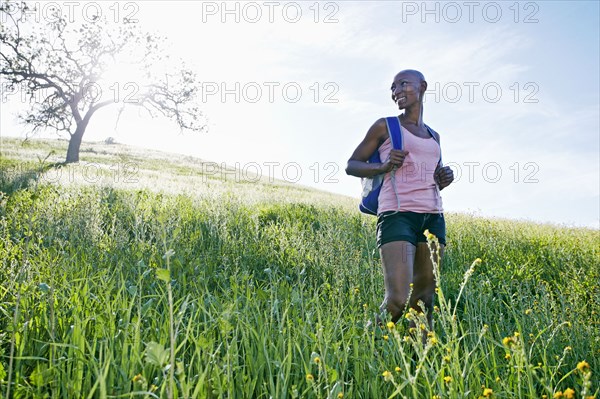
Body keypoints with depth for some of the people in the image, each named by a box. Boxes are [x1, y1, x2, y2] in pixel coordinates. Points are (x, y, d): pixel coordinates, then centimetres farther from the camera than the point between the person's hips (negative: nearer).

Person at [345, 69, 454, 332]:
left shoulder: (434, 136, 22)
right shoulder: (385, 126, 7)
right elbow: (351, 166, 8)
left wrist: (444, 179, 8)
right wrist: (384, 167, -9)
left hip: (433, 219, 5)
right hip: (397, 215, -5)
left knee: (424, 301, 3)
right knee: (398, 301, -16)